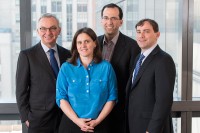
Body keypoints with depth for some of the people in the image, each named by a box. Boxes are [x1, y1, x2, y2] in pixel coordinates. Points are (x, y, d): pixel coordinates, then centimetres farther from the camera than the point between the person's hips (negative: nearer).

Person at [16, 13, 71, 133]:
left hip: (65, 116, 3)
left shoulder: (67, 54, 7)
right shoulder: (27, 55, -4)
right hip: (39, 118, -3)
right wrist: (26, 117, -7)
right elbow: (21, 89, -4)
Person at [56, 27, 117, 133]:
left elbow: (112, 97, -1)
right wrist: (77, 120, -13)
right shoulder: (66, 68, -1)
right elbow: (61, 98, -4)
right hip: (71, 124, 0)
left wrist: (98, 120, -10)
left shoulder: (106, 67, 0)